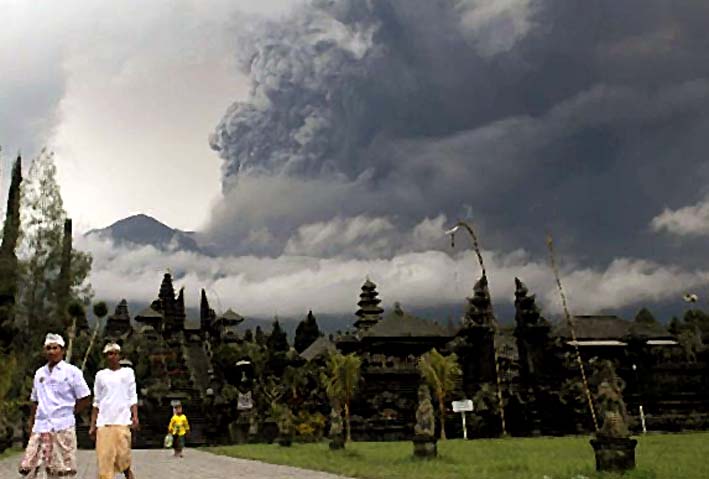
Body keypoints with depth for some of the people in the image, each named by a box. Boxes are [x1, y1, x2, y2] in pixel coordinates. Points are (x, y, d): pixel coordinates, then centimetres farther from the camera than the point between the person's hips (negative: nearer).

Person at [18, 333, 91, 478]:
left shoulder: (72, 371, 0)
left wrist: (68, 413, 1)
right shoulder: (39, 373, 14)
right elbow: (34, 401, 20)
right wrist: (31, 425, 15)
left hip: (63, 428, -4)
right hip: (40, 428, 4)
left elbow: (85, 398, 2)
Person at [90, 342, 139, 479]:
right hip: (103, 423, 1)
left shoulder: (128, 372, 10)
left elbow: (132, 397, 6)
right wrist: (93, 425, 9)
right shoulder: (101, 375, 13)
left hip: (122, 421, -1)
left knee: (123, 455, -7)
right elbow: (96, 402, 15)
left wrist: (135, 416, -8)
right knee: (104, 458, -6)